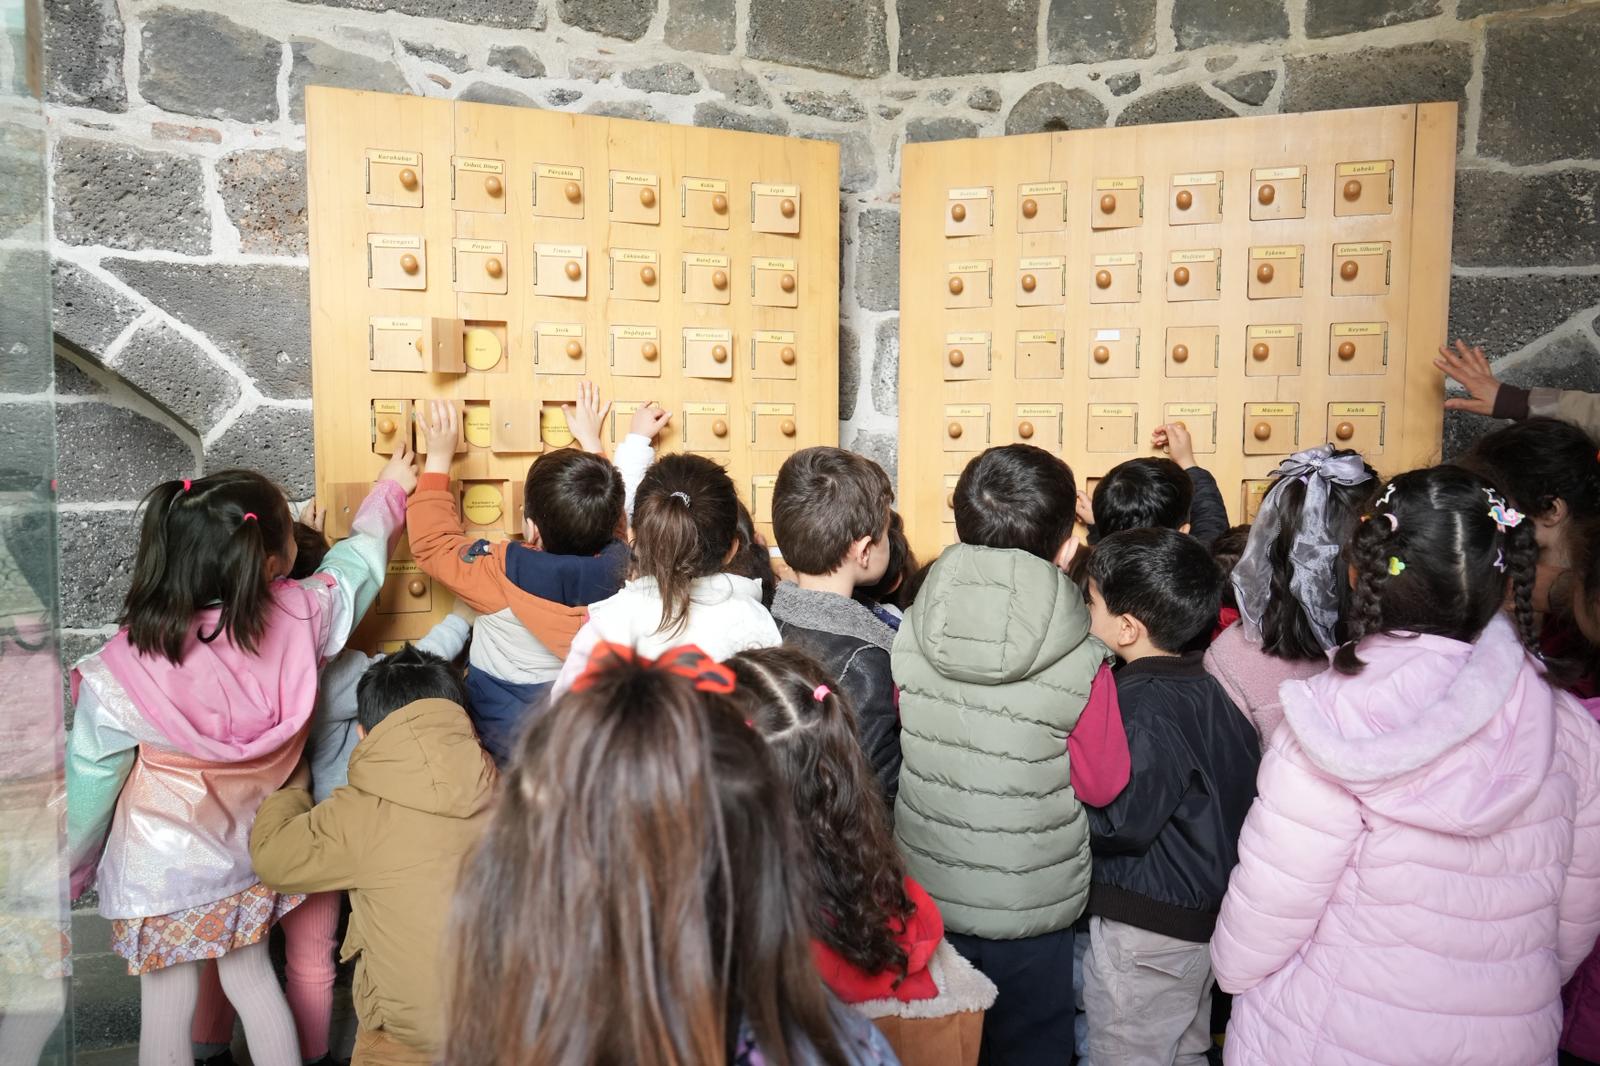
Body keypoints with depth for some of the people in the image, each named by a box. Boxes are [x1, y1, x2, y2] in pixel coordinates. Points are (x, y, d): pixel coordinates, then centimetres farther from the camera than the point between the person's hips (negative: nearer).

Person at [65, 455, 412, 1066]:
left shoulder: (121, 677, -26)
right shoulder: (299, 619, -24)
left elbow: (87, 792, -12)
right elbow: (357, 560, -3)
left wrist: (63, 879, 8)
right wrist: (389, 492, 16)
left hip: (161, 874, -2)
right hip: (251, 855, 3)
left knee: (167, 1010, 16)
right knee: (252, 978, 23)